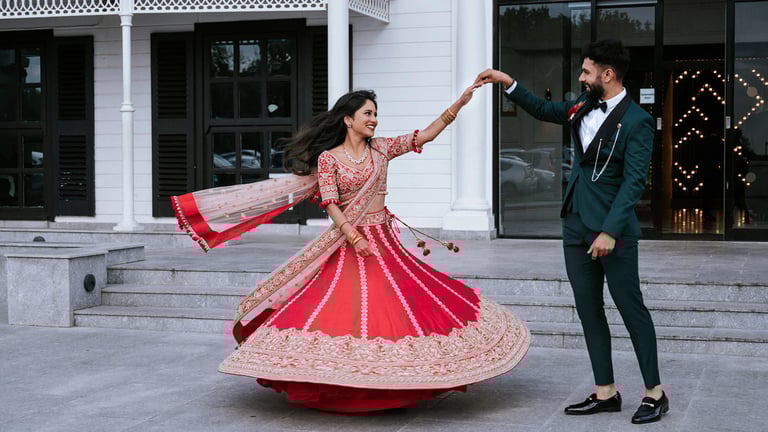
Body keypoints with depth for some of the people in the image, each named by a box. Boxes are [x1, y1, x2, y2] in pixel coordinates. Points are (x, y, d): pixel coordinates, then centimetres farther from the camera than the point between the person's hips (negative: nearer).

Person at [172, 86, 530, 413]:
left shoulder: (381, 149, 7)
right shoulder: (328, 158, -2)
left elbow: (427, 134, 3)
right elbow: (331, 205, -10)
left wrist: (459, 104, -4)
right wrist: (354, 238, -21)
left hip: (384, 241, 4)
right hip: (348, 243, -4)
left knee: (398, 304, -2)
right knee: (344, 310, -8)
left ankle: (394, 383, 7)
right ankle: (337, 387, 0)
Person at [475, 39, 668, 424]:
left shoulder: (636, 121, -13)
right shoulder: (584, 106, 8)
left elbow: (633, 182, -18)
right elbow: (544, 110, 26)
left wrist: (610, 231, -25)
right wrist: (507, 83, 16)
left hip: (613, 230, -8)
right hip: (576, 225, 8)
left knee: (630, 307, -1)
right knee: (588, 310, 9)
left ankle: (654, 393, 10)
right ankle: (605, 392, 17)